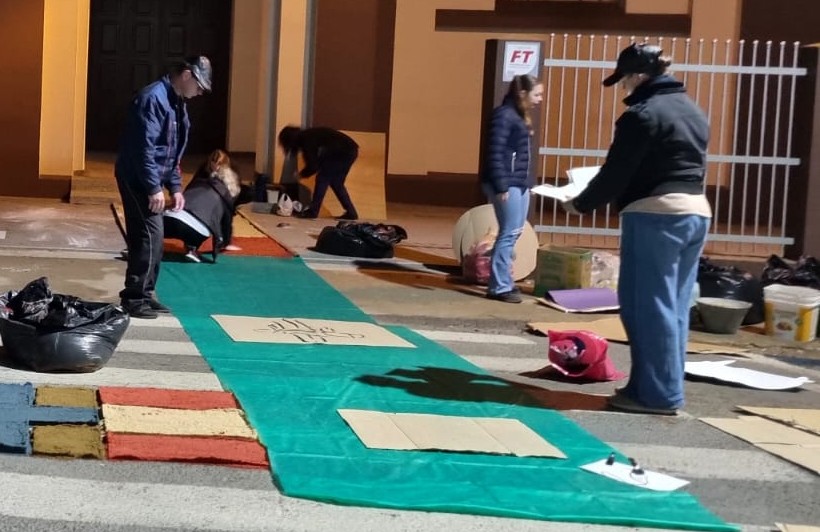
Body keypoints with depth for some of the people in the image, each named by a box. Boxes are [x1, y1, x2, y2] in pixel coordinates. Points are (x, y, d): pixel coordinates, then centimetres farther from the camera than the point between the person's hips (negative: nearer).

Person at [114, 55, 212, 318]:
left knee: (151, 237, 12)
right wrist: (154, 188, -23)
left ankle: (144, 294, 20)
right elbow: (144, 148, -24)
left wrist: (175, 187, 13)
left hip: (149, 179, 10)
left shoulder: (177, 103, 13)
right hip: (136, 178, -10)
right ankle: (133, 298, -4)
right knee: (150, 235, -11)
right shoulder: (153, 98, -19)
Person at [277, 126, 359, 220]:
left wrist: (301, 174, 3)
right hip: (350, 150, 9)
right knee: (336, 183, 15)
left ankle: (312, 212, -4)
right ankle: (351, 213, 15)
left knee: (322, 178, -5)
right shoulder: (307, 135, 13)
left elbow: (313, 166, -13)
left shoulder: (306, 140, -14)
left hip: (343, 153, -9)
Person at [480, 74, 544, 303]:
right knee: (509, 233, -8)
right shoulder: (504, 115, -12)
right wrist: (501, 187, -20)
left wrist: (528, 181, 14)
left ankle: (502, 281, 21)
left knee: (513, 233, 13)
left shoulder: (520, 117, 17)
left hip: (520, 183, 10)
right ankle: (499, 287, -3)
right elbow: (495, 154, -17)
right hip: (507, 185, -10)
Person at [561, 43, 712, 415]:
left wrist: (581, 204, 4)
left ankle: (658, 394, 1)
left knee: (649, 306, -2)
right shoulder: (693, 111, 15)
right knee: (674, 307, 12)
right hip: (696, 212, 9)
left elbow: (616, 172, -11)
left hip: (655, 215, -9)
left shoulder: (643, 113, -10)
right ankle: (666, 389, 17)